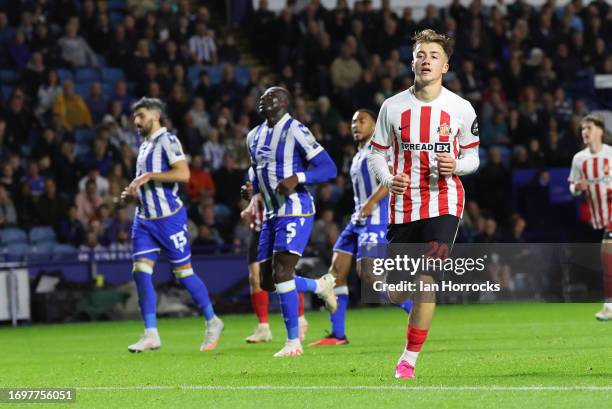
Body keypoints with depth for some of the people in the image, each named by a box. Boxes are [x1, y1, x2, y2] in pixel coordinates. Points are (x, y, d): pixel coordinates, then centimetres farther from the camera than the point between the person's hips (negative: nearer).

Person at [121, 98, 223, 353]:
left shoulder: (167, 141, -8)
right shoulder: (145, 145, 18)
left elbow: (183, 174, -22)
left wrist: (149, 176, -21)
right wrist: (133, 192, 10)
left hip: (169, 217, -8)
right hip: (145, 218, 8)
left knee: (183, 271, -1)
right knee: (141, 271, -5)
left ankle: (212, 322, 16)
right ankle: (151, 335, -5)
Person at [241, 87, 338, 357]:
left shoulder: (296, 131, -11)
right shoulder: (254, 136, 14)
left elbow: (329, 169, -12)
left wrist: (297, 178, -27)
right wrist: (251, 188, 7)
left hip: (295, 211, -8)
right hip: (272, 214, 8)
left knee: (281, 274, -16)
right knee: (268, 282, 7)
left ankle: (293, 342, -8)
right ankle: (321, 286, 31)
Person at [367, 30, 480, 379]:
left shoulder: (461, 108, -1)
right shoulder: (393, 107, 1)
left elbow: (472, 154, 10)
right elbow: (377, 153, 10)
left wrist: (456, 166, -13)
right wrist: (389, 179, -10)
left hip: (444, 203, -2)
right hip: (403, 205, 2)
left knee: (427, 281, -14)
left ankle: (409, 359, -7)